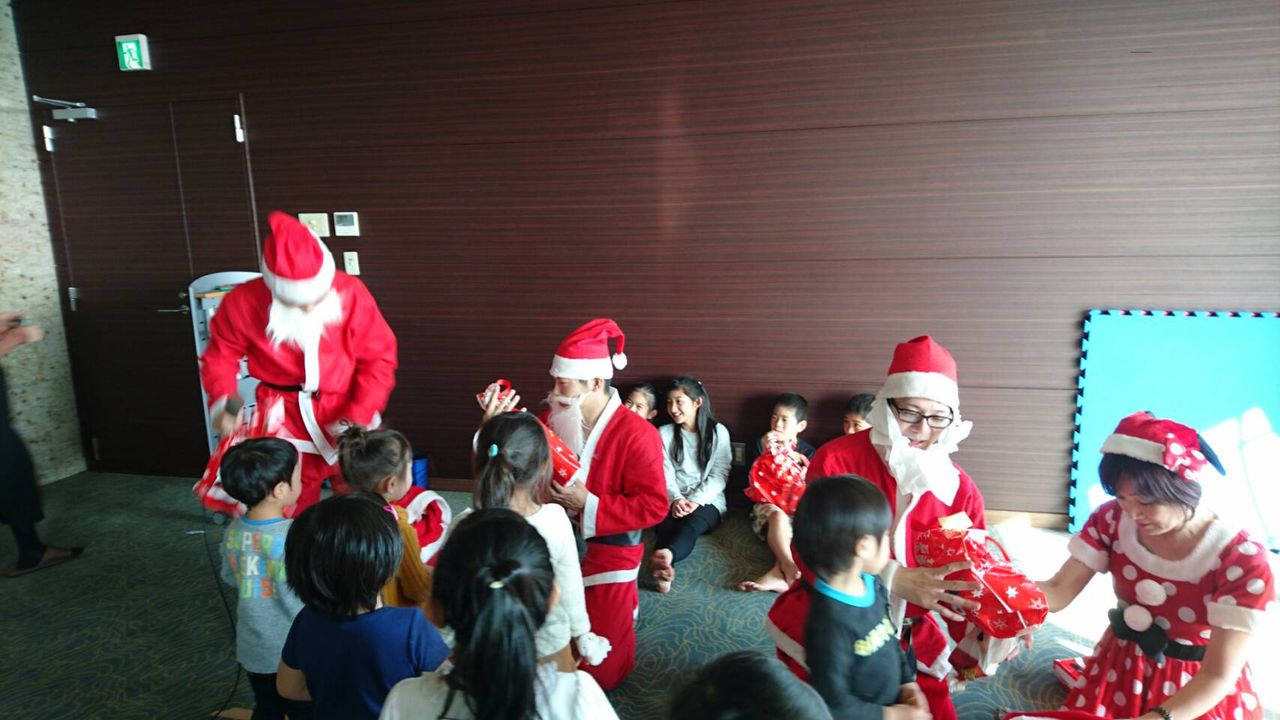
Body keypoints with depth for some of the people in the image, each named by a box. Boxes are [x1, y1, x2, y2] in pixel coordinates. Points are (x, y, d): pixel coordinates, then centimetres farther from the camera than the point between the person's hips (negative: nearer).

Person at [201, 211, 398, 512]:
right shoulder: (244, 303, -16)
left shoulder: (351, 294, -19)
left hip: (348, 414, 0)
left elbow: (379, 358, -11)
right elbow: (220, 355, 1)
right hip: (285, 420, 0)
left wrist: (359, 416, -20)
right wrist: (222, 402, -17)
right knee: (292, 513, 16)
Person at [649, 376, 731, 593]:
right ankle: (664, 567, -63)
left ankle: (666, 555, -68)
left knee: (692, 522, -37)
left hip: (707, 501, -2)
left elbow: (719, 476, 0)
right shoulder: (664, 433, 13)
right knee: (667, 523, -33)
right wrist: (676, 499, -17)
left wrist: (695, 500, -14)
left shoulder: (718, 432, 7)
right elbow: (665, 473, 2)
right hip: (673, 501, 2)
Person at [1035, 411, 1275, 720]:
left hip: (1201, 691, -3)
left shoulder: (1243, 562, -27)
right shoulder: (1112, 519, -15)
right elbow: (1059, 589, -17)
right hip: (1120, 668, 3)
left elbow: (1218, 676, -28)